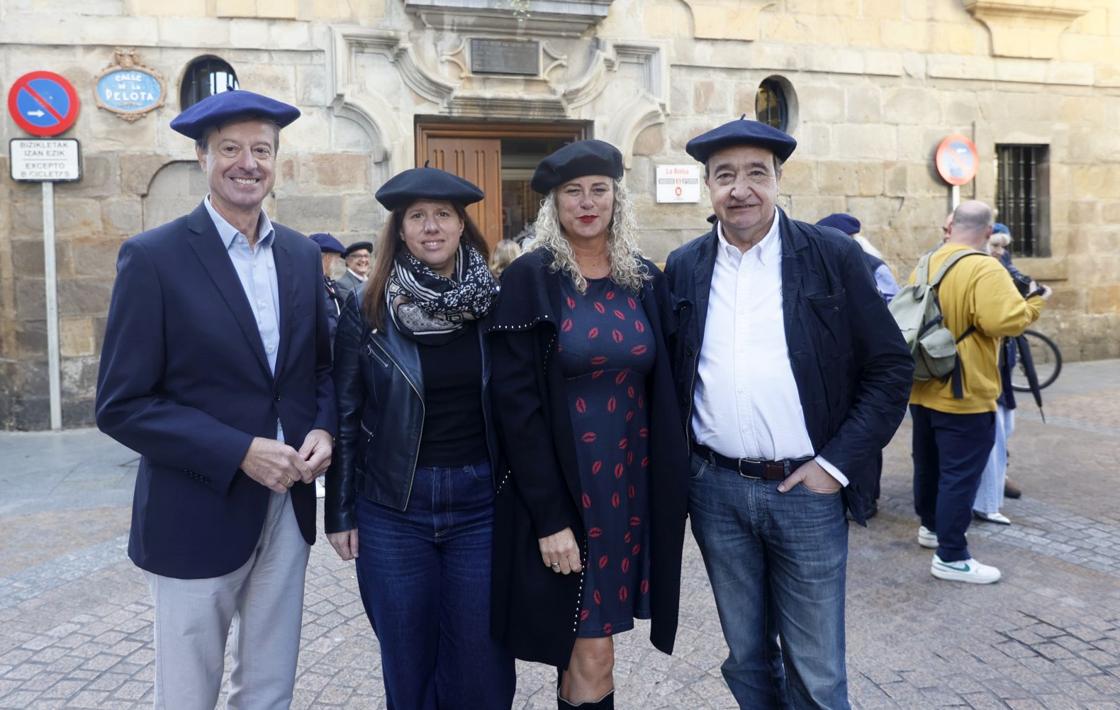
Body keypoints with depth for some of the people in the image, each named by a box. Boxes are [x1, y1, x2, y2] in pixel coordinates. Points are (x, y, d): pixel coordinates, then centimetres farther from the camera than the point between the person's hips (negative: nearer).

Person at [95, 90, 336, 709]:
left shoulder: (302, 255, 6)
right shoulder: (154, 257, -10)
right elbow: (121, 404, -12)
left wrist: (323, 429, -6)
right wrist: (240, 453, -20)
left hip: (288, 507, 5)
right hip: (197, 515, -4)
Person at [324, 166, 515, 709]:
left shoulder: (493, 302, -1)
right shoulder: (368, 308, -3)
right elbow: (345, 414, 2)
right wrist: (340, 512, 2)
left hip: (480, 501, 1)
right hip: (393, 506, 0)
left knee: (480, 663, 8)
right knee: (408, 663, 12)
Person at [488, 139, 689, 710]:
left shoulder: (644, 279, 7)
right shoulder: (530, 279, -8)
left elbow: (662, 390, 10)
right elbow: (517, 401, -12)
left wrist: (668, 486, 5)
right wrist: (549, 515, -16)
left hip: (631, 485, 4)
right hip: (560, 489, -4)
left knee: (585, 645, 14)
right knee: (591, 654, -1)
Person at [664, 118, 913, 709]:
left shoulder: (833, 257, -4)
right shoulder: (684, 267, 4)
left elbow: (891, 367, -3)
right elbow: (668, 373, 11)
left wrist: (838, 463, -9)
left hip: (807, 487, -2)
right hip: (716, 490, 3)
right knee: (746, 655, 17)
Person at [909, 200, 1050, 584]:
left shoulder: (924, 265, 5)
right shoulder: (984, 269, -18)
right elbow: (1005, 321, -27)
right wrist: (1034, 303, -9)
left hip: (923, 389, 8)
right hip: (964, 394, -8)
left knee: (928, 463, 21)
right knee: (960, 474, -1)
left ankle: (930, 526, 38)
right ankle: (950, 557, 3)